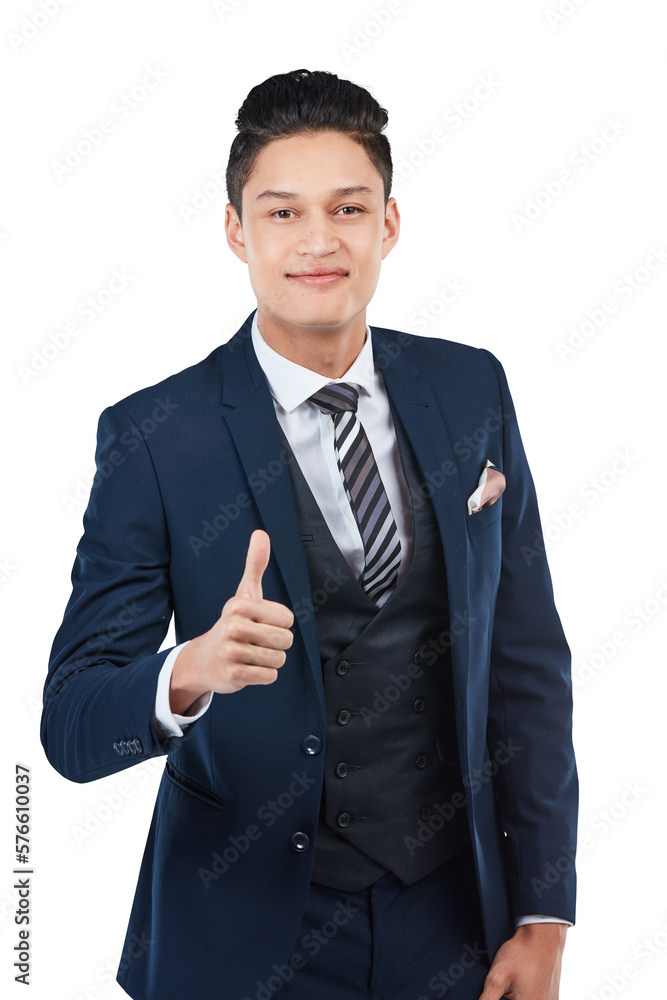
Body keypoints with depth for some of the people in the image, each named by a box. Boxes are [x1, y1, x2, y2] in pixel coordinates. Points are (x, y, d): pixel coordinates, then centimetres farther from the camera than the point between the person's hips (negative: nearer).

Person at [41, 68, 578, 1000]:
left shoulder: (471, 391, -1)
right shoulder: (151, 437, -12)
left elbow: (527, 658, 3)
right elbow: (71, 724, -13)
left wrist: (543, 915, 1)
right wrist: (190, 673, -34)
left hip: (453, 921, 3)